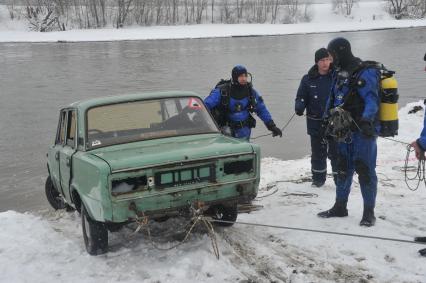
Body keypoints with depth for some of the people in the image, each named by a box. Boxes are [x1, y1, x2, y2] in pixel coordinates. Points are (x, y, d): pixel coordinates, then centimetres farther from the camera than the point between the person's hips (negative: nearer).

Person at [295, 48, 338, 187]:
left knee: (336, 152, 3)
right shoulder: (308, 79, 0)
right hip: (316, 123, 2)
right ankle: (318, 178, 27)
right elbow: (301, 97, 4)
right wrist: (299, 107, -17)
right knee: (318, 153, 14)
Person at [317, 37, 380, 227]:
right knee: (343, 169, 15)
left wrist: (366, 120, -36)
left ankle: (369, 212, 9)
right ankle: (340, 207, 27)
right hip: (344, 131, 8)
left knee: (365, 171, -2)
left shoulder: (365, 73, -13)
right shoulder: (339, 74, 12)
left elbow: (372, 101, -22)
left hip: (363, 131, -8)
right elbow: (332, 100, 19)